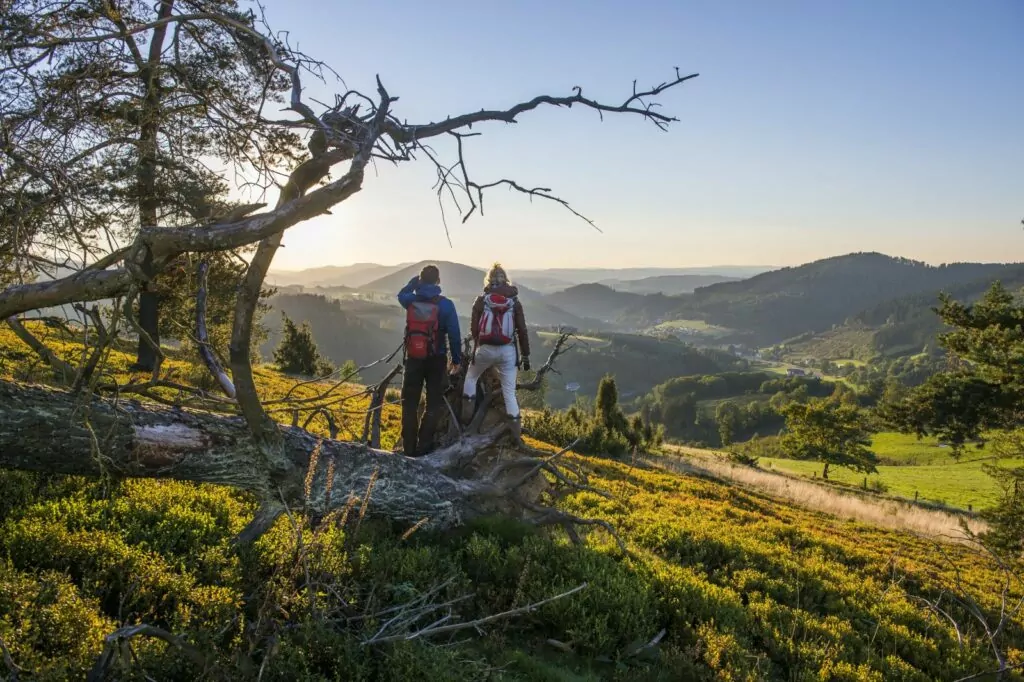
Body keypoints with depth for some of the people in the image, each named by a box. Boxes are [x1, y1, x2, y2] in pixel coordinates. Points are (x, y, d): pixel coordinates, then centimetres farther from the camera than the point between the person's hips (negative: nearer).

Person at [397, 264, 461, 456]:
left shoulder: (410, 301, -4)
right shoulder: (445, 304, -11)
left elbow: (401, 294, 22)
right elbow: (454, 334, -8)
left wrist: (416, 280, 15)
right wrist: (456, 359, 3)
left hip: (413, 358, 2)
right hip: (436, 359, -2)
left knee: (409, 403, 12)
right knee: (434, 402, 9)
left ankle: (409, 446, 13)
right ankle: (424, 445, 5)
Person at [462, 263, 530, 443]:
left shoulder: (481, 299, 2)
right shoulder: (515, 301, 4)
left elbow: (473, 328, 1)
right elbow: (522, 331, 2)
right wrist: (526, 356, 9)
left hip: (485, 349, -1)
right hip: (508, 351, 1)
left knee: (471, 378, 27)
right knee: (509, 393, 8)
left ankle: (466, 417, 22)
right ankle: (516, 434, 7)